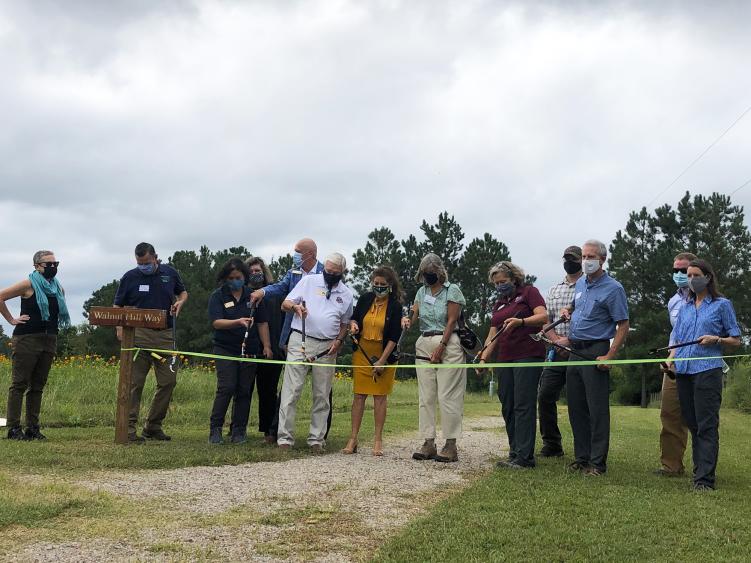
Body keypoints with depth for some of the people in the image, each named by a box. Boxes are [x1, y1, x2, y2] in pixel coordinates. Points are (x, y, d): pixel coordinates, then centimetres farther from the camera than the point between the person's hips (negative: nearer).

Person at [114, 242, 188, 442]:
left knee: (168, 381, 4)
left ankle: (153, 426, 17)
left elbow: (183, 292, 25)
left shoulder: (170, 273, 9)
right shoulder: (130, 277, 4)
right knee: (135, 382, -5)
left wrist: (180, 302, 2)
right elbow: (118, 306, 10)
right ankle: (129, 428, -2)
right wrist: (119, 327, -7)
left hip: (166, 335, 3)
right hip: (138, 334, -3)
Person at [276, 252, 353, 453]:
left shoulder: (346, 294, 12)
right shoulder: (309, 281, 5)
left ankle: (316, 439, 12)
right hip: (300, 341, -3)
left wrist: (339, 340, 2)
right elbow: (285, 304, 5)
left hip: (327, 347, 3)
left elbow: (345, 323, 20)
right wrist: (295, 306, -18)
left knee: (322, 395, 5)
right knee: (291, 390, -7)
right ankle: (285, 438, -5)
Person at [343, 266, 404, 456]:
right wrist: (353, 324, -8)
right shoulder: (365, 299, 2)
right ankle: (353, 439, 4)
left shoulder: (395, 306, -9)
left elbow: (394, 337, -11)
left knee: (380, 396, 0)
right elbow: (354, 318, 17)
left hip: (385, 354, -3)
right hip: (362, 352, 3)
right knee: (359, 395, 1)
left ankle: (378, 440, 7)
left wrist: (382, 361, -16)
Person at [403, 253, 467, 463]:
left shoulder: (452, 290, -2)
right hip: (424, 345, 6)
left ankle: (451, 445, -3)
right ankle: (428, 443, 8)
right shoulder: (422, 291, 15)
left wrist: (441, 347, -13)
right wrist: (407, 321, -17)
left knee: (447, 396, -7)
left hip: (448, 345, -6)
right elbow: (414, 314, 7)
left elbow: (452, 320, -8)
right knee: (426, 396, 4)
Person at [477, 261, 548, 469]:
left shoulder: (529, 292, 3)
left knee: (523, 405, -11)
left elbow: (543, 316, -11)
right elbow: (493, 335, 17)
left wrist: (520, 321, -26)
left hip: (528, 356, -7)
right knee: (507, 407, 4)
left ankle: (524, 457, -11)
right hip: (505, 359, 7)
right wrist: (483, 358, 4)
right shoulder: (499, 303, 21)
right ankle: (515, 453, 9)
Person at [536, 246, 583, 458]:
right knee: (545, 396, 1)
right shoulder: (554, 290, 17)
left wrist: (570, 340, -15)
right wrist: (556, 339, -4)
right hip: (557, 353, 5)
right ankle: (552, 444, 12)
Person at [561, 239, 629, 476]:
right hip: (575, 351, 8)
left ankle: (597, 463, -2)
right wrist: (568, 311, 8)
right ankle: (582, 457, 18)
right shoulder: (580, 283, 14)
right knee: (576, 408, 10)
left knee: (597, 410, -6)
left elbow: (623, 325, -11)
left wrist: (610, 356, -20)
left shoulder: (613, 288, -9)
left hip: (595, 352, -7)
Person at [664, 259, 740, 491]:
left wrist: (716, 339, -12)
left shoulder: (722, 305, 6)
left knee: (707, 425, -10)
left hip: (708, 369, -5)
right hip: (684, 371, 6)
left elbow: (736, 340, 6)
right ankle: (699, 469, 17)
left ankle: (705, 478, -13)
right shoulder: (685, 308, 20)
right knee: (692, 423, 8)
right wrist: (671, 358, 2)